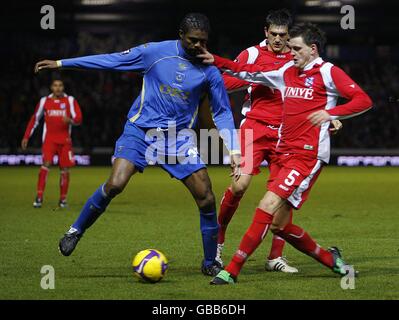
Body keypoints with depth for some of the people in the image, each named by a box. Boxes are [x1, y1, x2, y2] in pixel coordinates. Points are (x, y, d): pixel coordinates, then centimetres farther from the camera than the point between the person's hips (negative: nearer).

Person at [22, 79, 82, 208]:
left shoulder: (70, 100, 2)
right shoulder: (44, 101, 7)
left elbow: (78, 119, -5)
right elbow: (34, 119, 16)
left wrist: (70, 120, -28)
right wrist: (26, 137, 13)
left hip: (65, 140, 1)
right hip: (49, 139, -1)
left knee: (65, 169, 2)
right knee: (46, 164, -19)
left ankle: (63, 199, 15)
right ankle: (39, 197, -20)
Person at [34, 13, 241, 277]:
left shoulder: (210, 72, -2)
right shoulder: (155, 52, -5)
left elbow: (223, 112, 8)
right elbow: (112, 60, 2)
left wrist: (234, 151, -2)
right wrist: (61, 64, 4)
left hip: (179, 137, 2)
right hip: (140, 130, -2)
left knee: (207, 199, -6)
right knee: (115, 185, -22)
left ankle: (210, 263, 13)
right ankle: (76, 230, 1)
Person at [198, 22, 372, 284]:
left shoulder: (328, 72, -3)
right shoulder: (287, 71, 16)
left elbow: (363, 100, -10)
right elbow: (250, 72, 22)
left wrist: (331, 113, -23)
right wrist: (216, 61, 14)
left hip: (308, 154, -8)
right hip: (285, 152, 8)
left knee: (268, 207, -19)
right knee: (279, 225, 6)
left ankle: (233, 270, -17)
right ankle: (329, 258, 27)